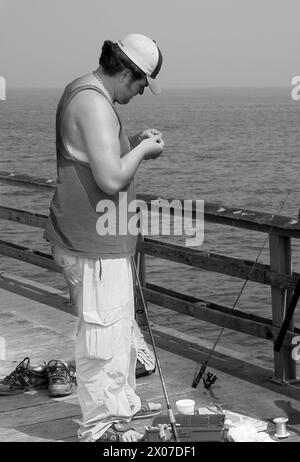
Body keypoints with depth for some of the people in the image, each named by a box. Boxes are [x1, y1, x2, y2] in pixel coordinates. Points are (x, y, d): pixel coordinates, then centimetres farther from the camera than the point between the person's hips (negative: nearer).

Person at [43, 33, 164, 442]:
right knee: (103, 331, -1)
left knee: (121, 324, 21)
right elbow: (112, 179, -29)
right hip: (93, 244, -11)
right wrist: (142, 150, -12)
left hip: (105, 239, 11)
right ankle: (100, 427, 11)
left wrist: (133, 141, 12)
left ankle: (124, 403, 36)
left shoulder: (81, 91, 11)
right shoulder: (93, 103, -22)